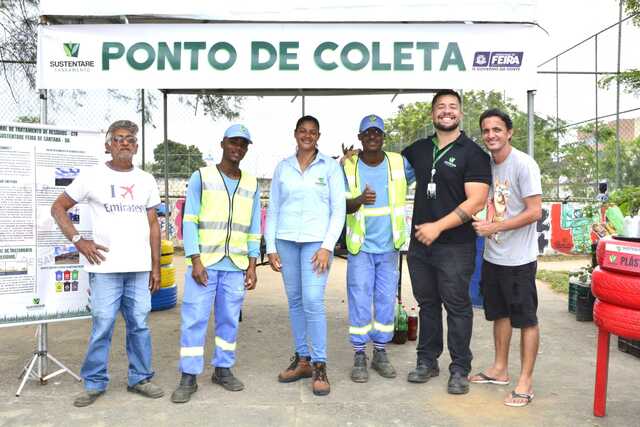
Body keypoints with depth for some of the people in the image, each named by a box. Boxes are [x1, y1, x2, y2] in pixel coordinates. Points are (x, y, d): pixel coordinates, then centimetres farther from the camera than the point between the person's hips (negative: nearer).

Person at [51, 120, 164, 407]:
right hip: (105, 267, -3)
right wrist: (78, 240, -6)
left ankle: (140, 379, 21)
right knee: (102, 327, 0)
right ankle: (94, 384, 16)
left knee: (139, 325, 8)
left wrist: (156, 267, 8)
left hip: (139, 268, 3)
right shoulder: (92, 176, 1)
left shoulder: (146, 180, 11)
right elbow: (58, 207, 7)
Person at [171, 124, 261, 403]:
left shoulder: (251, 185, 10)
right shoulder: (201, 177, 0)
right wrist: (195, 261, -12)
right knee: (194, 319, -2)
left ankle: (223, 369, 22)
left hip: (236, 265, 3)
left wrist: (252, 266, 4)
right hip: (204, 262, -3)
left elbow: (254, 229, 11)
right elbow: (190, 221, -4)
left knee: (229, 319, 8)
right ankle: (188, 377, 8)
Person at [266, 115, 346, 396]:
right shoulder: (282, 167, 10)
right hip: (286, 240, 3)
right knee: (294, 301, 8)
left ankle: (319, 366, 1)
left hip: (317, 241, -3)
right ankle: (302, 360, 20)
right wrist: (271, 247, 5)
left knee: (313, 302, -11)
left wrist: (327, 247, -9)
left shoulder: (330, 166, 3)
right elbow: (272, 210, 11)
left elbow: (339, 209, 0)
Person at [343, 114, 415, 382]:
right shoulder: (348, 166, -3)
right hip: (360, 246, -2)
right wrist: (360, 200, -31)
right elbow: (342, 206, -9)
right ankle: (359, 357, 13)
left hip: (389, 245, 2)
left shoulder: (399, 163, -1)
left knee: (386, 301, 10)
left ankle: (380, 353, 24)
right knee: (360, 301, 0)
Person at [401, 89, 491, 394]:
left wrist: (438, 227, -17)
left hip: (455, 246, -5)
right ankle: (427, 361, 28)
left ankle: (460, 370, 16)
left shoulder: (473, 153, -5)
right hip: (419, 244, 5)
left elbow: (476, 201, -13)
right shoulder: (419, 149, 11)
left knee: (457, 307, 3)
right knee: (427, 304, 15)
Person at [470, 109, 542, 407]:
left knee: (526, 319, 3)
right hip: (492, 256, 8)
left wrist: (494, 227, -21)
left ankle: (526, 381, 13)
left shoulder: (523, 164, -15)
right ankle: (500, 369, 32)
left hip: (519, 258, -7)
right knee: (500, 314, 18)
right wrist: (482, 224, -1)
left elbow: (534, 212, -18)